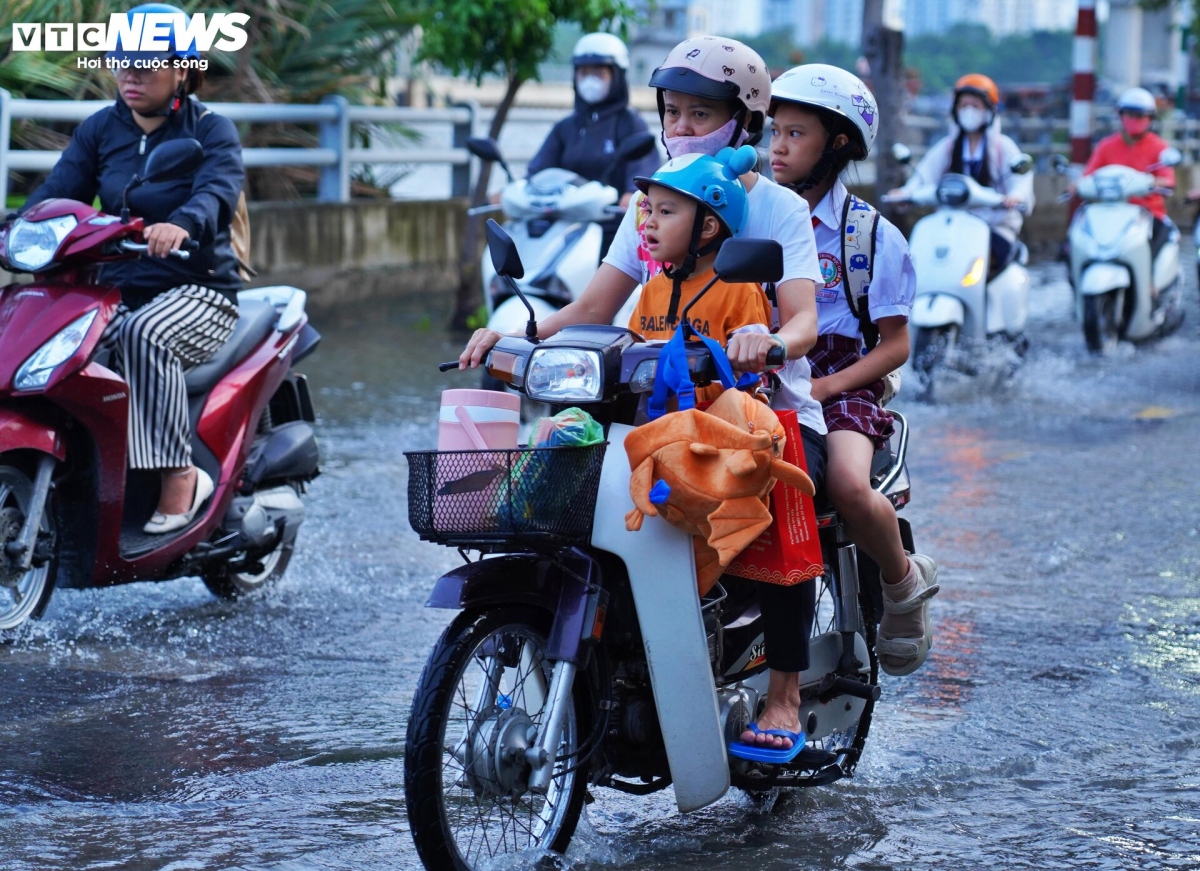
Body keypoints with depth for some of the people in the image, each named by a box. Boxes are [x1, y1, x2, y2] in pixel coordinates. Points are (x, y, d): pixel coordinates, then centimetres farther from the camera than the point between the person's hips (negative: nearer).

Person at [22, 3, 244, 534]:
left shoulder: (211, 130, -2)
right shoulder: (99, 130, 11)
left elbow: (218, 190, -23)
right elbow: (58, 191, -1)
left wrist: (181, 224, -46)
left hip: (197, 292, -4)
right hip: (117, 288, 4)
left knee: (143, 335, -37)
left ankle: (180, 474, -30)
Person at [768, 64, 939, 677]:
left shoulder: (873, 235, 2)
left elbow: (895, 345, 0)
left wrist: (828, 386, -15)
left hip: (843, 384, -3)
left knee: (849, 487, -32)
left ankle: (904, 580, -2)